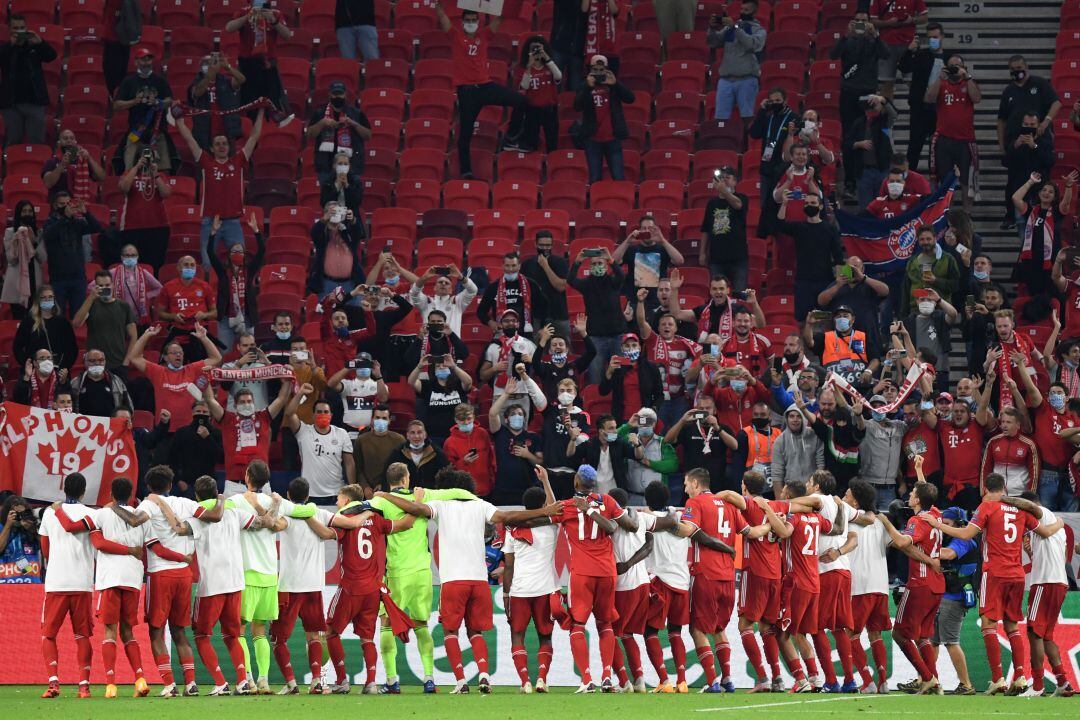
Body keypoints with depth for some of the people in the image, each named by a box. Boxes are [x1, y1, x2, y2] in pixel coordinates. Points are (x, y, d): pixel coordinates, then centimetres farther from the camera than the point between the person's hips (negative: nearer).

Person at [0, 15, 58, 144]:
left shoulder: (34, 46, 7)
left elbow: (52, 56, -4)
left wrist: (40, 42, -19)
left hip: (34, 101, 0)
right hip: (11, 104, 0)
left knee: (37, 142, -1)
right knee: (14, 142, 4)